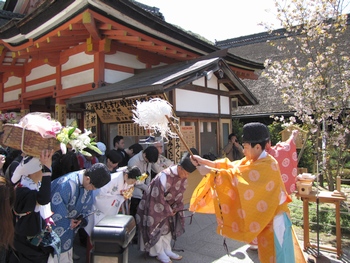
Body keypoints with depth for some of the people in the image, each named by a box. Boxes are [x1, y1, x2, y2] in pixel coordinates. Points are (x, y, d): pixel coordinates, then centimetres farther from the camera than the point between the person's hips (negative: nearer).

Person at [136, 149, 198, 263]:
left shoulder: (184, 177, -12)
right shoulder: (165, 176, -34)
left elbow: (180, 194, 2)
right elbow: (158, 197, -28)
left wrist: (175, 208, -4)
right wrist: (168, 211, -17)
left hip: (167, 204, 7)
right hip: (154, 203, -7)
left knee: (169, 224, 11)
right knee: (158, 226, -2)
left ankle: (167, 250, 24)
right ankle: (160, 253, 13)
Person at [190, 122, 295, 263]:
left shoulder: (267, 166, -26)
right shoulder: (253, 161, 3)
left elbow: (236, 175, -33)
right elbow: (230, 165, 0)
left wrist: (209, 171, -29)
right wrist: (204, 161, -8)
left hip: (274, 220, -8)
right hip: (264, 218, 8)